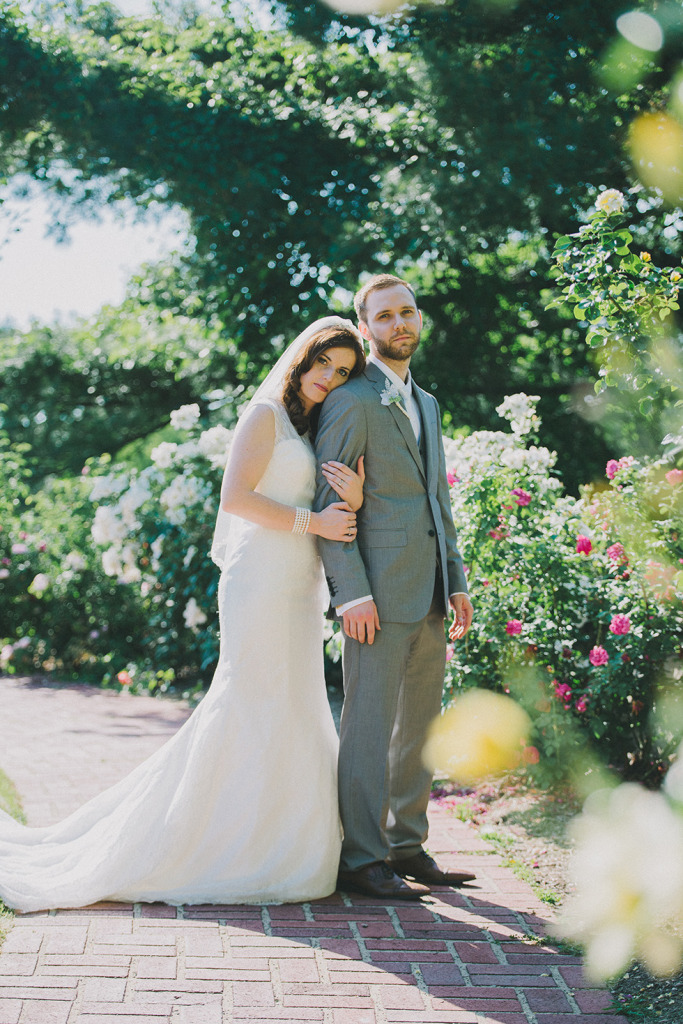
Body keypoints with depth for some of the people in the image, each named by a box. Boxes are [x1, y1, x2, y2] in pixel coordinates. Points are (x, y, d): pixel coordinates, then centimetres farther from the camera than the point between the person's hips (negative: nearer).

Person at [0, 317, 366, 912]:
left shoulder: (314, 433, 19)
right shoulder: (267, 414, -5)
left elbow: (337, 524, 12)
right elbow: (236, 496, -16)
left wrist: (354, 499, -9)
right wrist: (312, 521, -16)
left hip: (298, 592, 9)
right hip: (262, 579, -9)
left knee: (291, 721, 11)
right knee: (252, 714, -8)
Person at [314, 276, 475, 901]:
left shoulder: (426, 405, 20)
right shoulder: (351, 402, -6)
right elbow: (326, 502, -12)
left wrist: (457, 582, 14)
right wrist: (351, 592, -18)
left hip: (429, 594, 8)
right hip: (379, 592, -8)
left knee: (419, 726, 12)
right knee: (370, 726, -5)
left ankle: (407, 848, 21)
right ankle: (361, 861, 1)